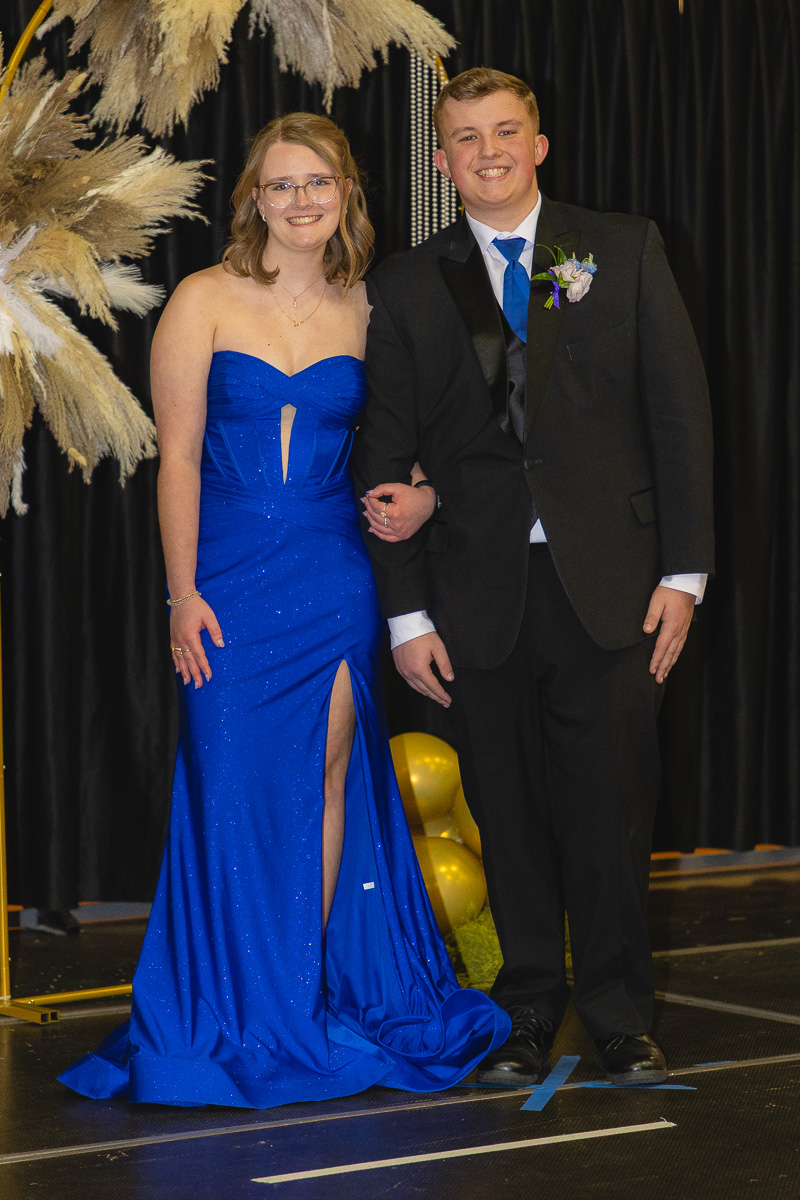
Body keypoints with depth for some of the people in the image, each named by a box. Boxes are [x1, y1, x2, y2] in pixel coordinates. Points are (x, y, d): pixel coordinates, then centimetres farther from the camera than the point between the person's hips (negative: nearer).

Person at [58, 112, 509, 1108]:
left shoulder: (364, 312, 6)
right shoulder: (205, 302, -1)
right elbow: (177, 455, -4)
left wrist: (420, 495, -7)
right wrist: (183, 594, -9)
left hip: (335, 580, 2)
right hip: (230, 580, -2)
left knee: (329, 781, 5)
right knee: (235, 789, 0)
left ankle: (316, 998, 17)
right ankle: (242, 1015, 12)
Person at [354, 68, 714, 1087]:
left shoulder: (624, 251, 6)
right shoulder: (406, 289, 7)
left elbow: (678, 409, 4)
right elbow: (385, 457, 6)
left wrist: (683, 570, -3)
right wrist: (406, 612, 0)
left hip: (606, 583, -1)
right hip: (480, 594, 1)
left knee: (611, 808, 1)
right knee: (508, 814, 6)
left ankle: (619, 1020, 14)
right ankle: (529, 1012, 20)